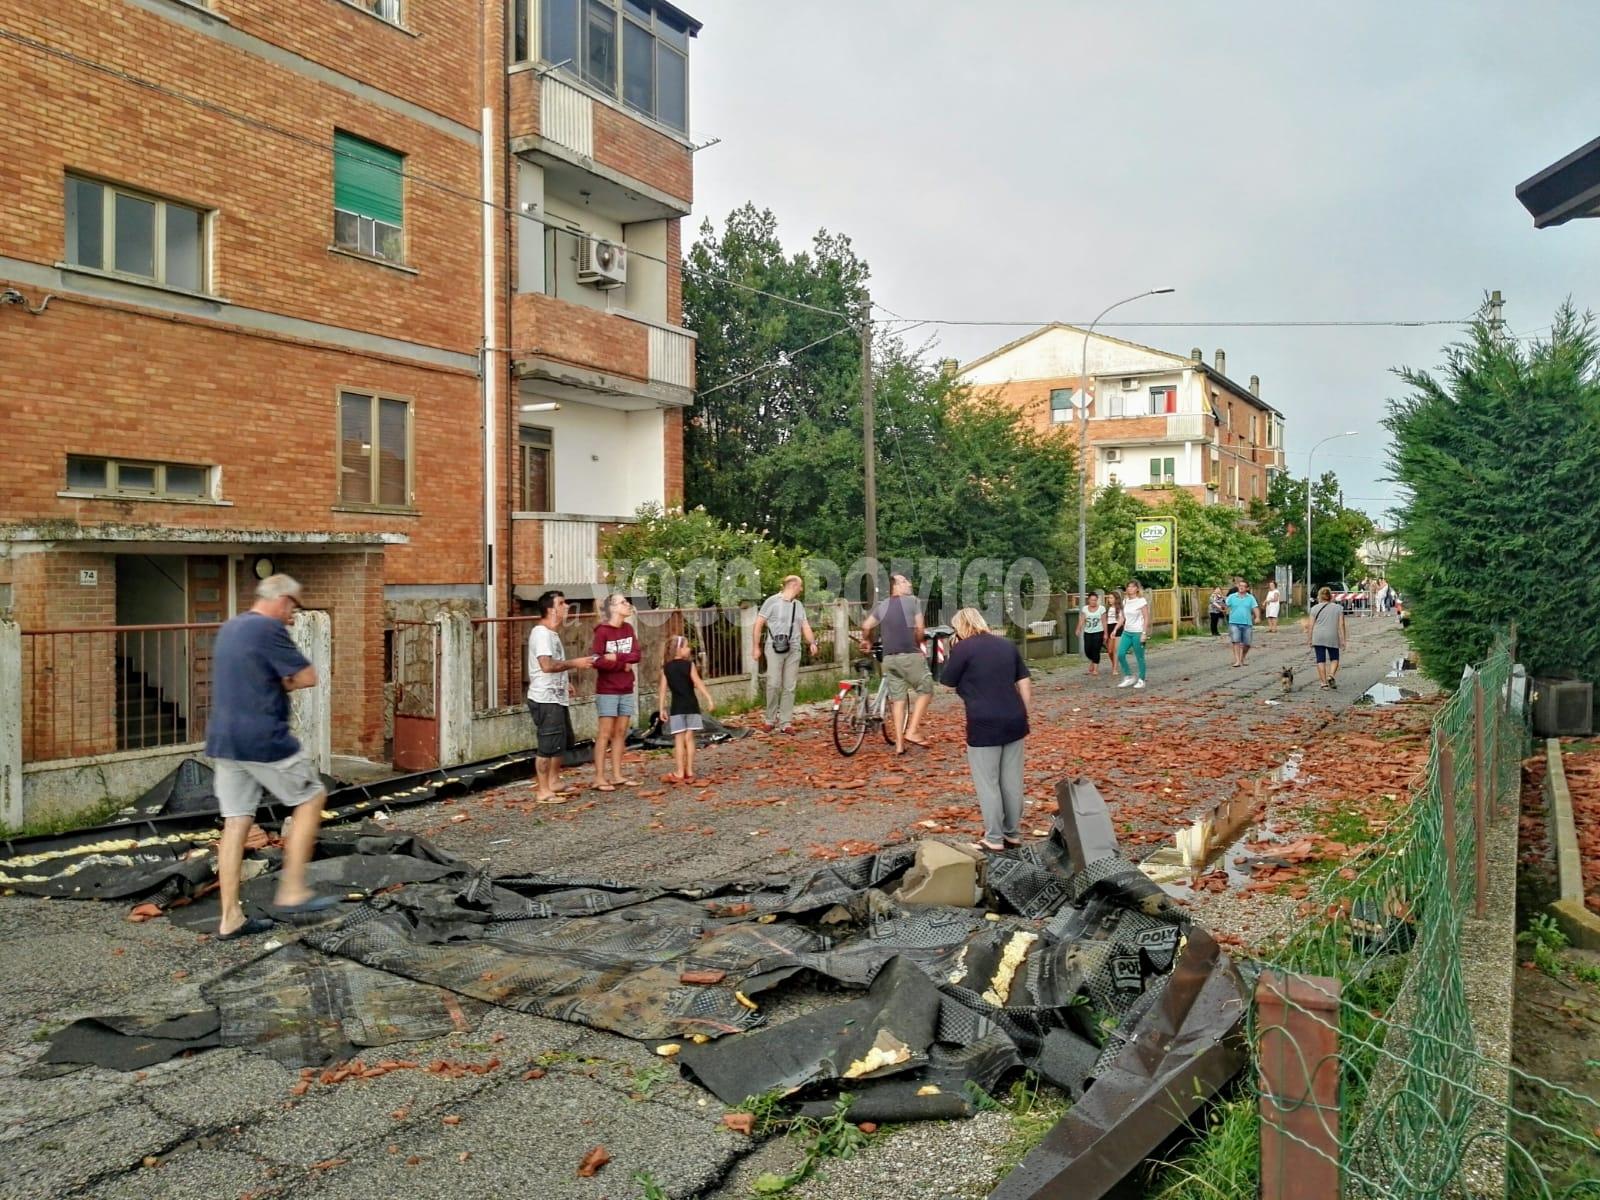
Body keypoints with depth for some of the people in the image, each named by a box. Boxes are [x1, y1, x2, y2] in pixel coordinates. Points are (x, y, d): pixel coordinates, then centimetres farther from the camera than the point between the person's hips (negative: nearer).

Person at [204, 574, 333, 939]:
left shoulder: (228, 629, 17)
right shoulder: (269, 629, -12)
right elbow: (307, 677, -12)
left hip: (223, 741, 8)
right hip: (264, 741, -8)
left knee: (236, 822, 8)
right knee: (311, 798, 6)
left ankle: (230, 917, 10)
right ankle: (292, 892, 5)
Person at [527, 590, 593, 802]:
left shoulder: (551, 633, 15)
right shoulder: (541, 633, -17)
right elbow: (547, 665, -28)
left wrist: (566, 681, 15)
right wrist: (574, 663, -21)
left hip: (556, 698, 10)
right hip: (545, 699, -10)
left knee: (559, 743, 18)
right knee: (547, 745, -4)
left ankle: (554, 783, 29)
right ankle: (543, 790, 3)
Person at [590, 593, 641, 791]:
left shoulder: (628, 629, 8)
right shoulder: (602, 631, -11)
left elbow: (637, 655, -1)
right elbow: (597, 661, -18)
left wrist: (616, 657, -16)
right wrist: (623, 663, -13)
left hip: (626, 690, 6)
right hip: (607, 691, -6)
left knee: (621, 733, 9)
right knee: (605, 733, -4)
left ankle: (617, 775, 15)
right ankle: (599, 778, 0)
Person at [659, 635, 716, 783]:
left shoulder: (666, 668, 4)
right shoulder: (689, 665, -4)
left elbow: (663, 689, 2)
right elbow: (698, 683, -10)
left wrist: (662, 708, 6)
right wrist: (709, 699, -10)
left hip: (676, 707, 1)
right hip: (691, 705, -1)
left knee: (679, 740, 2)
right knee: (689, 738, 5)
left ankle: (679, 773, 1)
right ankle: (689, 771, 8)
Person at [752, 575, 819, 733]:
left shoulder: (798, 605, 17)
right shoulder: (773, 601, -1)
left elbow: (805, 626, 12)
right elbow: (758, 624, 0)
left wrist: (812, 642, -6)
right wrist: (757, 647, -2)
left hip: (793, 650, 5)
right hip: (775, 649, -5)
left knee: (789, 687, 2)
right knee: (774, 684, -11)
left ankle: (786, 723, 4)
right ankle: (770, 719, 5)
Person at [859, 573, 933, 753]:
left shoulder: (882, 605, 15)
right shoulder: (913, 601, 1)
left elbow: (865, 626, 13)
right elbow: (920, 629, -3)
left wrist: (867, 641, 32)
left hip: (889, 658, 5)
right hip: (910, 655, -5)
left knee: (897, 698, 10)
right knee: (925, 691, 8)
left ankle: (899, 743, 8)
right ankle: (912, 731, -3)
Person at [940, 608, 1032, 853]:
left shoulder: (963, 648, -6)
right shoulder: (1006, 644, 12)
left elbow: (947, 684, 1)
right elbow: (1025, 683, 12)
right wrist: (1025, 714, 17)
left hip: (985, 724, -6)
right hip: (1014, 721, 6)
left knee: (987, 784, 4)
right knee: (1012, 782, 14)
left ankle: (994, 839, 8)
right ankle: (1013, 834, 23)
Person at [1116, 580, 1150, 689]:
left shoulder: (1141, 601, -8)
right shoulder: (1125, 601, 9)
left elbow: (1146, 618, -9)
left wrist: (1144, 633, -15)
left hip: (1137, 632, -6)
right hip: (1126, 632, 6)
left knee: (1139, 657, 1)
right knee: (1120, 654, -5)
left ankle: (1141, 680, 12)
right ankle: (1128, 677, 9)